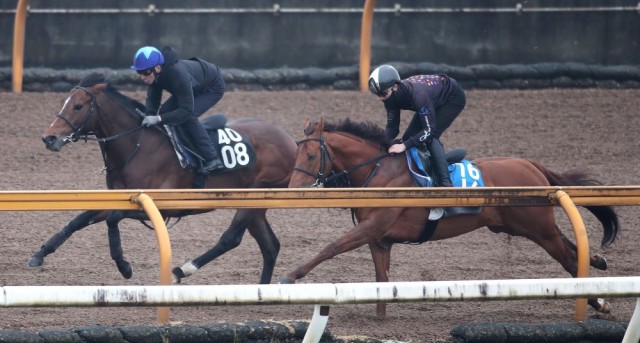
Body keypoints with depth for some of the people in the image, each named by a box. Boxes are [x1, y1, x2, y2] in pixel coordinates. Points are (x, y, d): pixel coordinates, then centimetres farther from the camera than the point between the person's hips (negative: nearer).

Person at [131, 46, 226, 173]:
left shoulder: (178, 74, -43)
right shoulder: (154, 74, -20)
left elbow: (186, 110, -41)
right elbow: (152, 100, -10)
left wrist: (159, 119, -46)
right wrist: (149, 116, -30)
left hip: (213, 87, -8)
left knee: (188, 117, -27)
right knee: (165, 111, -3)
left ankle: (212, 159, -20)